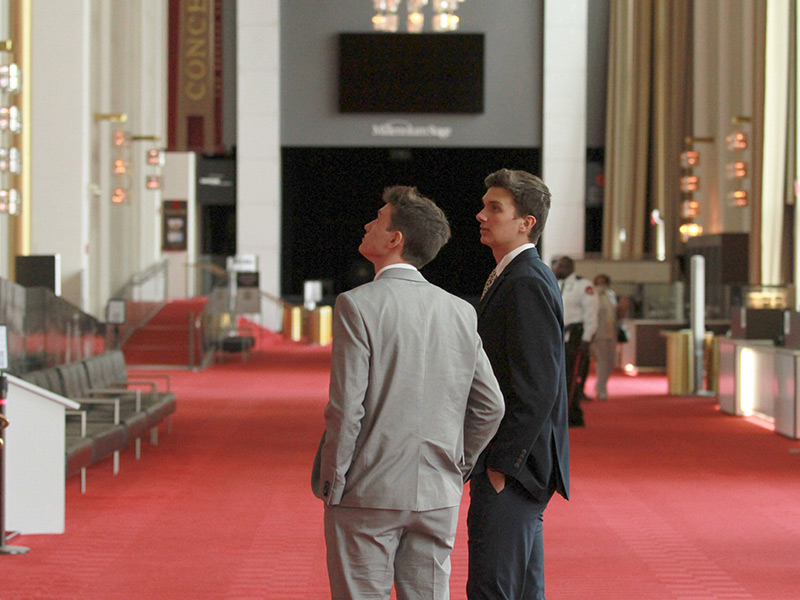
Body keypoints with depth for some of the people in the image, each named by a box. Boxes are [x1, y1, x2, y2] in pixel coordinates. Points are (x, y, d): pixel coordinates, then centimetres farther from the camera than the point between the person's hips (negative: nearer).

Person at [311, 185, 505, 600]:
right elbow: (490, 407, 8)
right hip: (438, 497, 5)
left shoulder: (357, 305, -11)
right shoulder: (461, 312, 5)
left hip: (368, 493, -5)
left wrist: (331, 483, -4)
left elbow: (345, 408, -14)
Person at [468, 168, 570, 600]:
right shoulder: (517, 278, 16)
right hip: (510, 466, 11)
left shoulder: (527, 284, -16)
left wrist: (501, 465, -19)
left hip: (509, 470, -11)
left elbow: (538, 387, -22)